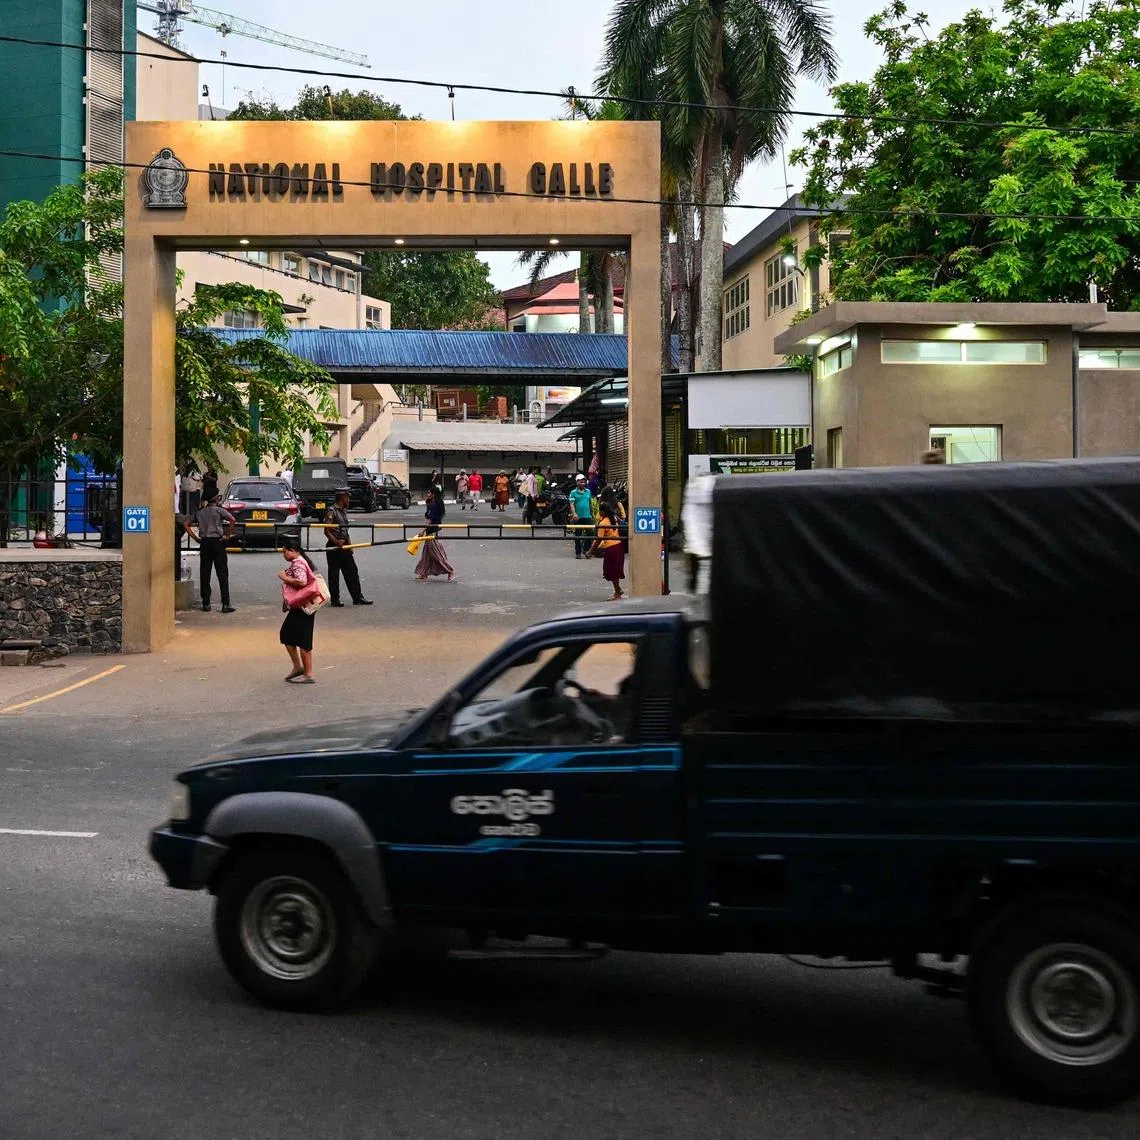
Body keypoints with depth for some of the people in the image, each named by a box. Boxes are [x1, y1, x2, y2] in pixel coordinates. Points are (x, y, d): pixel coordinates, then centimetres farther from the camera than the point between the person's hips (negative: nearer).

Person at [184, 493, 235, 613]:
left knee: (204, 574, 8)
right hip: (217, 542, -4)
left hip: (204, 543, 4)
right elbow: (233, 520, -17)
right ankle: (225, 604, -6)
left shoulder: (200, 512, 11)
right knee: (222, 574, -2)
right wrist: (228, 535, -9)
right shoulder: (218, 510, -3)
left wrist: (195, 537, 7)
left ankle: (206, 604, 8)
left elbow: (186, 524, 11)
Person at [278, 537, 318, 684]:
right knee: (286, 634, 17)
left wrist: (285, 578, -16)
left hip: (302, 607, -11)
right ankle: (298, 666, 21)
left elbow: (301, 581, -30)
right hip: (296, 607, 11)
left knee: (303, 640, -5)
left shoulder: (297, 564, -16)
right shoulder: (299, 562, 15)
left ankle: (308, 675, 1)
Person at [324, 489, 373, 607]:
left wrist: (349, 544, 12)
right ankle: (334, 599, 8)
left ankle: (357, 597, 11)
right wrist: (337, 542, -24)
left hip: (344, 547, 8)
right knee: (334, 574, 1)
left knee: (352, 571, 7)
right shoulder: (332, 511, -12)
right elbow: (327, 531, -16)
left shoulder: (344, 511, 14)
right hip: (333, 547, -8)